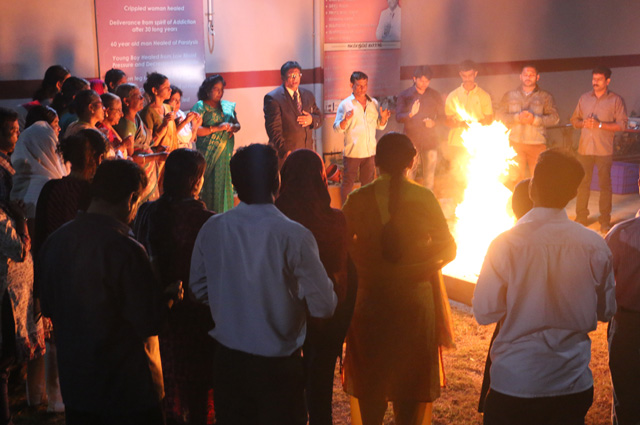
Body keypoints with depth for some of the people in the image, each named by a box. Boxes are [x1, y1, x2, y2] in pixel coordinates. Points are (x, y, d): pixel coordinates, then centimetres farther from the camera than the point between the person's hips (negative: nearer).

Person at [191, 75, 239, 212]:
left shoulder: (228, 106, 15)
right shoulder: (200, 106, -3)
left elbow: (237, 124, 20)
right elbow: (195, 130, -14)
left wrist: (232, 127, -5)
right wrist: (217, 128, -19)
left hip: (226, 152, 5)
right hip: (208, 154, -5)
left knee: (224, 183, 4)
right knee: (210, 184, -7)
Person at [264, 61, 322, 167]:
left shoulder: (308, 95, 14)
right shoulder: (273, 98, -6)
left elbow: (319, 117, 22)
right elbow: (274, 129, -13)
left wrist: (312, 119, -4)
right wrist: (285, 151, -23)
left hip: (307, 151, 6)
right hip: (286, 155, -6)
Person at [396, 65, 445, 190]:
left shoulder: (435, 96, 8)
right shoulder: (404, 95, 2)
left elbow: (442, 117, 14)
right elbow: (398, 117, -4)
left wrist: (434, 122, -9)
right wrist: (410, 114, -25)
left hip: (430, 141, 2)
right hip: (411, 141, -2)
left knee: (429, 176, 4)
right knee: (409, 175, -5)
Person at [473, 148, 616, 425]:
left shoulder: (506, 244, -17)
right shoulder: (595, 246, -8)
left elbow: (485, 313, -12)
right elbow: (606, 311, 3)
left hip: (516, 384, -2)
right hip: (574, 385, 3)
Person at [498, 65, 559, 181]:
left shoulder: (545, 97, 11)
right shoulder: (510, 95, 16)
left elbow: (555, 117, 2)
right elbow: (500, 116, 6)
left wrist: (535, 119, -12)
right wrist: (517, 117, -10)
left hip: (537, 144, -1)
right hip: (515, 144, 1)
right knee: (516, 178, -5)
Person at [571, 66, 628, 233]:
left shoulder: (616, 100, -1)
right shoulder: (584, 98, 12)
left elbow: (622, 124, -7)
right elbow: (574, 119, 15)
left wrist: (600, 125, -16)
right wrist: (583, 123, -7)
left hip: (604, 150, -3)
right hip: (584, 148, 3)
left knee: (605, 185, 1)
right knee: (582, 183, 6)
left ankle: (605, 220, 10)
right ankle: (581, 218, 17)